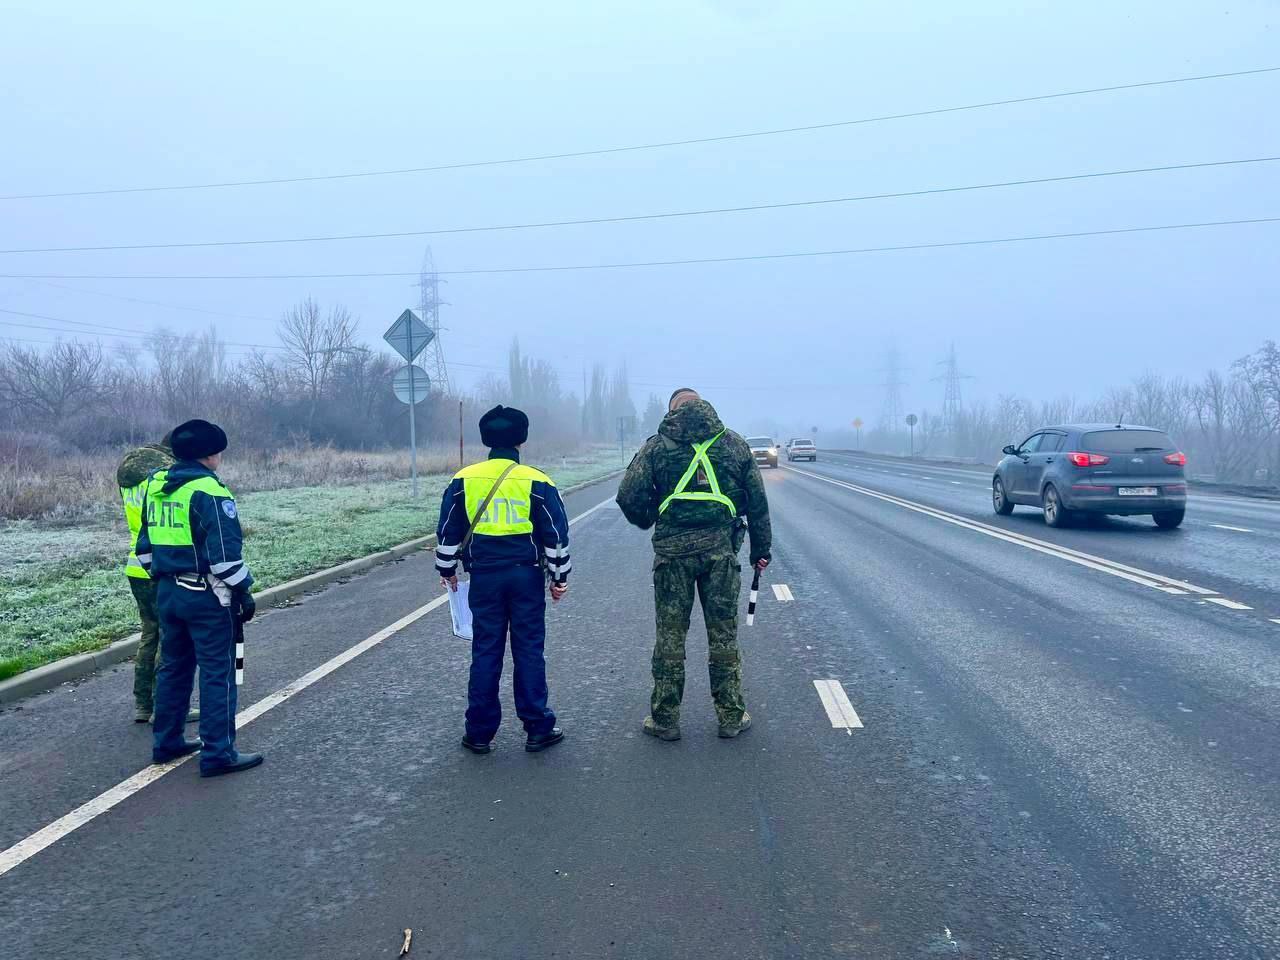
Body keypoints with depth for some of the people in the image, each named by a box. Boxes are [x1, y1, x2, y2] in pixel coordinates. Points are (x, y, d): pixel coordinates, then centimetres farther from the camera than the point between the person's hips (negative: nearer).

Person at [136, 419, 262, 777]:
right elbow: (225, 551, -20)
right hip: (205, 596, -8)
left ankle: (167, 742, 28)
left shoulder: (156, 486, 9)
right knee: (217, 673, -2)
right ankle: (218, 754, 1)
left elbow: (145, 543, 16)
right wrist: (243, 591, -12)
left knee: (173, 667, 19)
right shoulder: (209, 490, -17)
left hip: (168, 592, 8)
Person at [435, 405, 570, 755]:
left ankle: (480, 732, 13)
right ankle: (538, 729, 11)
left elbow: (448, 530, 7)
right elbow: (556, 534, -2)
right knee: (529, 652, 6)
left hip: (484, 576, 1)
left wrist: (446, 569, 20)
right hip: (526, 576, -1)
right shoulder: (537, 481, -5)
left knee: (485, 653, 8)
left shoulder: (463, 480, 0)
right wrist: (560, 575, 7)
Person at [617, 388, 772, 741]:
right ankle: (731, 718, 17)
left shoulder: (657, 446, 2)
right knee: (723, 635, 9)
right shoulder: (734, 443, 8)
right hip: (720, 548, 1)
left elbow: (628, 497, -4)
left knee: (670, 636, 7)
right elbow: (757, 501, 8)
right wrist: (761, 548, 16)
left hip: (673, 550, -1)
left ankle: (665, 719, 14)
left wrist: (649, 522, 16)